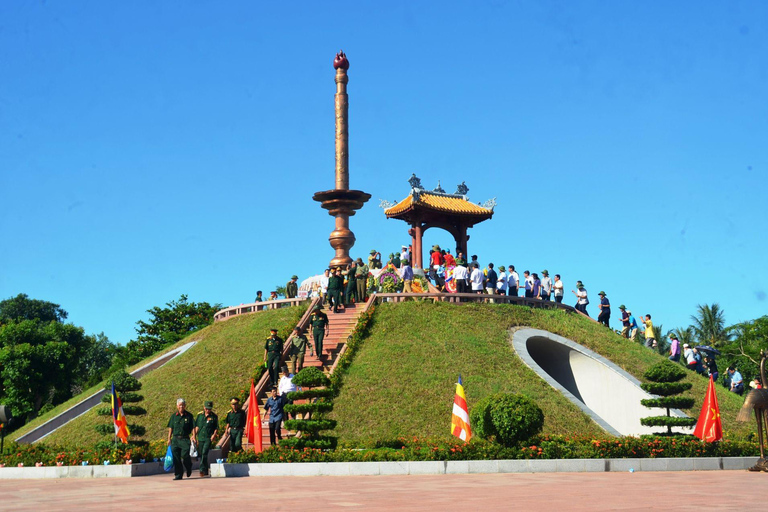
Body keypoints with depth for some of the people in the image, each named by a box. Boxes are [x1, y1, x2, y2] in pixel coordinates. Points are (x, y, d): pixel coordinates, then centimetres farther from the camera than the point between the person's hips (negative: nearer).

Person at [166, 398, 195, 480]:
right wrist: (169, 438, 7)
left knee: (185, 456, -9)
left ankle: (189, 469, 20)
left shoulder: (189, 416, 4)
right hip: (175, 439, 2)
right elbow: (170, 428, 12)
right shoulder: (174, 416, 10)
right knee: (176, 458, 0)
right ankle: (178, 475, 6)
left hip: (185, 439, -2)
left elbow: (193, 427, 4)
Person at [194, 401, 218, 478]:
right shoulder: (199, 415, 8)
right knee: (200, 454, 8)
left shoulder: (214, 416, 0)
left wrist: (214, 434, -11)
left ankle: (202, 471, -20)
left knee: (204, 453, -18)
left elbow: (216, 428, 5)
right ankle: (206, 472, 20)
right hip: (200, 438, 4)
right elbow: (196, 426, 15)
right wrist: (195, 436, 10)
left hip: (208, 438, -4)